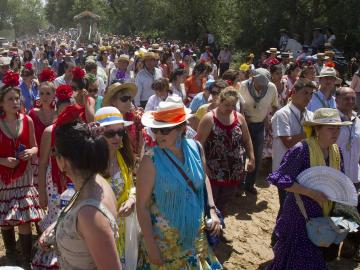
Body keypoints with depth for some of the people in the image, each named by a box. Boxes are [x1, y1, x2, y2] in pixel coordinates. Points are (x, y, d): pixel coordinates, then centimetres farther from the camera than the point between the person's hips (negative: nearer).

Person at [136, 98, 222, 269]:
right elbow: (142, 206, -17)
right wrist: (151, 246, -17)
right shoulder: (151, 161, -21)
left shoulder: (195, 148, -8)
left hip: (196, 234, 4)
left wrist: (212, 209, 0)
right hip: (164, 240, -4)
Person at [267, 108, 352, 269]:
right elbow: (281, 180, -24)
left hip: (324, 215, 7)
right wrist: (312, 193, -24)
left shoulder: (336, 151, 1)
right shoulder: (301, 150, -22)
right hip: (299, 215, -7)